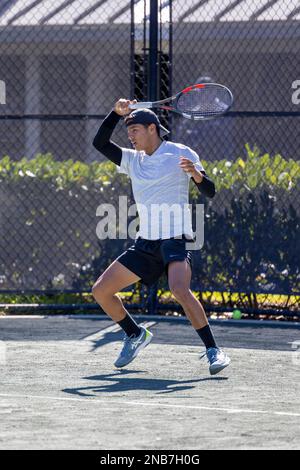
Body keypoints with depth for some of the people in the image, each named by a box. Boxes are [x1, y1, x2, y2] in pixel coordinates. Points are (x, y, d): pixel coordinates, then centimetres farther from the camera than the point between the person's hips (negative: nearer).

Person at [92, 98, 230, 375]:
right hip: (145, 243, 7)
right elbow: (100, 143, 7)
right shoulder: (132, 160, 14)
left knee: (180, 289, -33)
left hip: (176, 239, -7)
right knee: (101, 291, 4)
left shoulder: (181, 154, -2)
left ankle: (214, 351, -27)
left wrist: (196, 174, -27)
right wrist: (117, 113, -4)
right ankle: (136, 335, 25)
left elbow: (210, 192, -6)